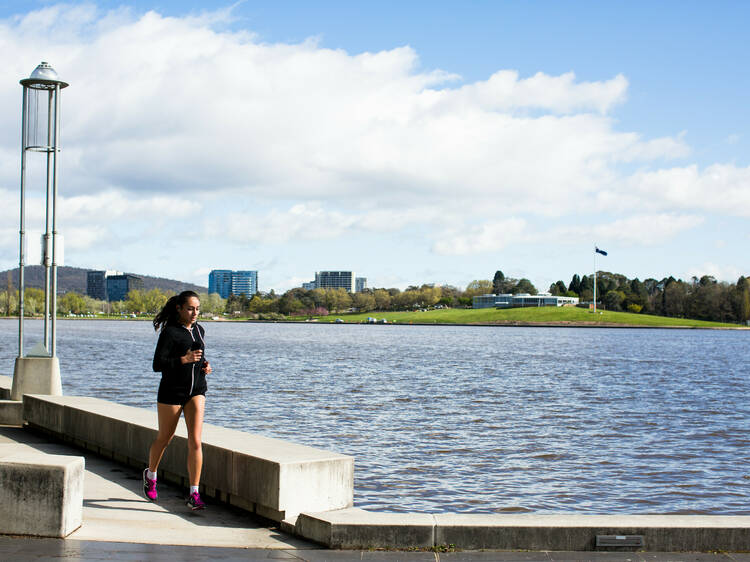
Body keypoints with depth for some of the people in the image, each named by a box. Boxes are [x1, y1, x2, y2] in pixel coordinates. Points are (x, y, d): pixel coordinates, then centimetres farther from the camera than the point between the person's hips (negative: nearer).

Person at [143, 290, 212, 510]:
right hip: (172, 391, -4)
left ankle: (194, 495, -10)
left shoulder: (199, 330, 8)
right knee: (164, 439, 13)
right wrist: (184, 360, -26)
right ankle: (151, 474, 43)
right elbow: (158, 364, -16)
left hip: (196, 391, 4)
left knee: (195, 441, -10)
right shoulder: (170, 332, -11)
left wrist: (205, 364, 5)